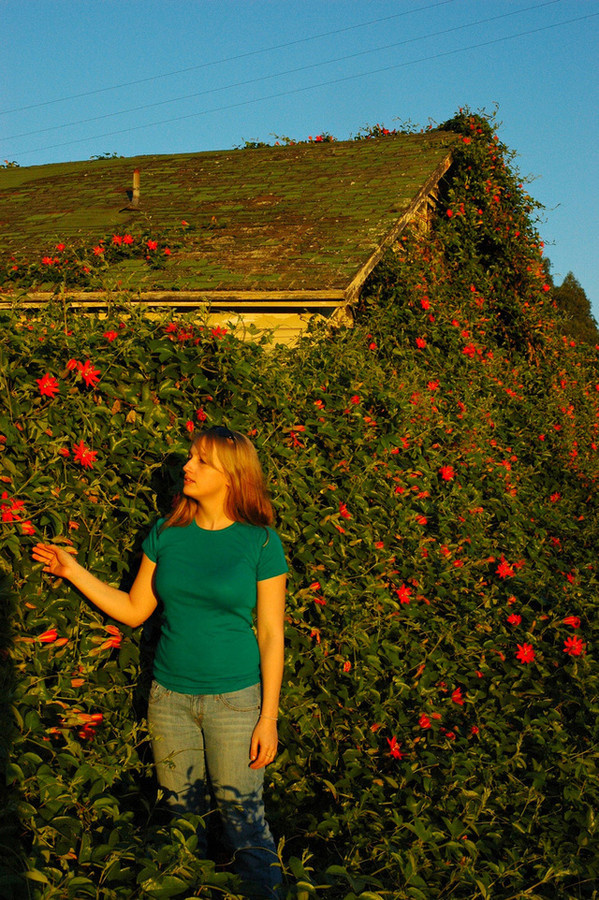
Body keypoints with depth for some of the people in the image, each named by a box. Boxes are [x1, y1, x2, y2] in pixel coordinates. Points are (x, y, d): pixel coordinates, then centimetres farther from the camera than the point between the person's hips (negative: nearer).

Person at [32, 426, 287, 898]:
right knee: (182, 811, 15)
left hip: (235, 699, -4)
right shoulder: (167, 533, 2)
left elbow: (271, 634, -7)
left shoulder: (260, 542, -8)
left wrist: (268, 718, -8)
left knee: (243, 817, 4)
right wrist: (74, 570, 3)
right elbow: (133, 610, 9)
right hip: (170, 697, 4)